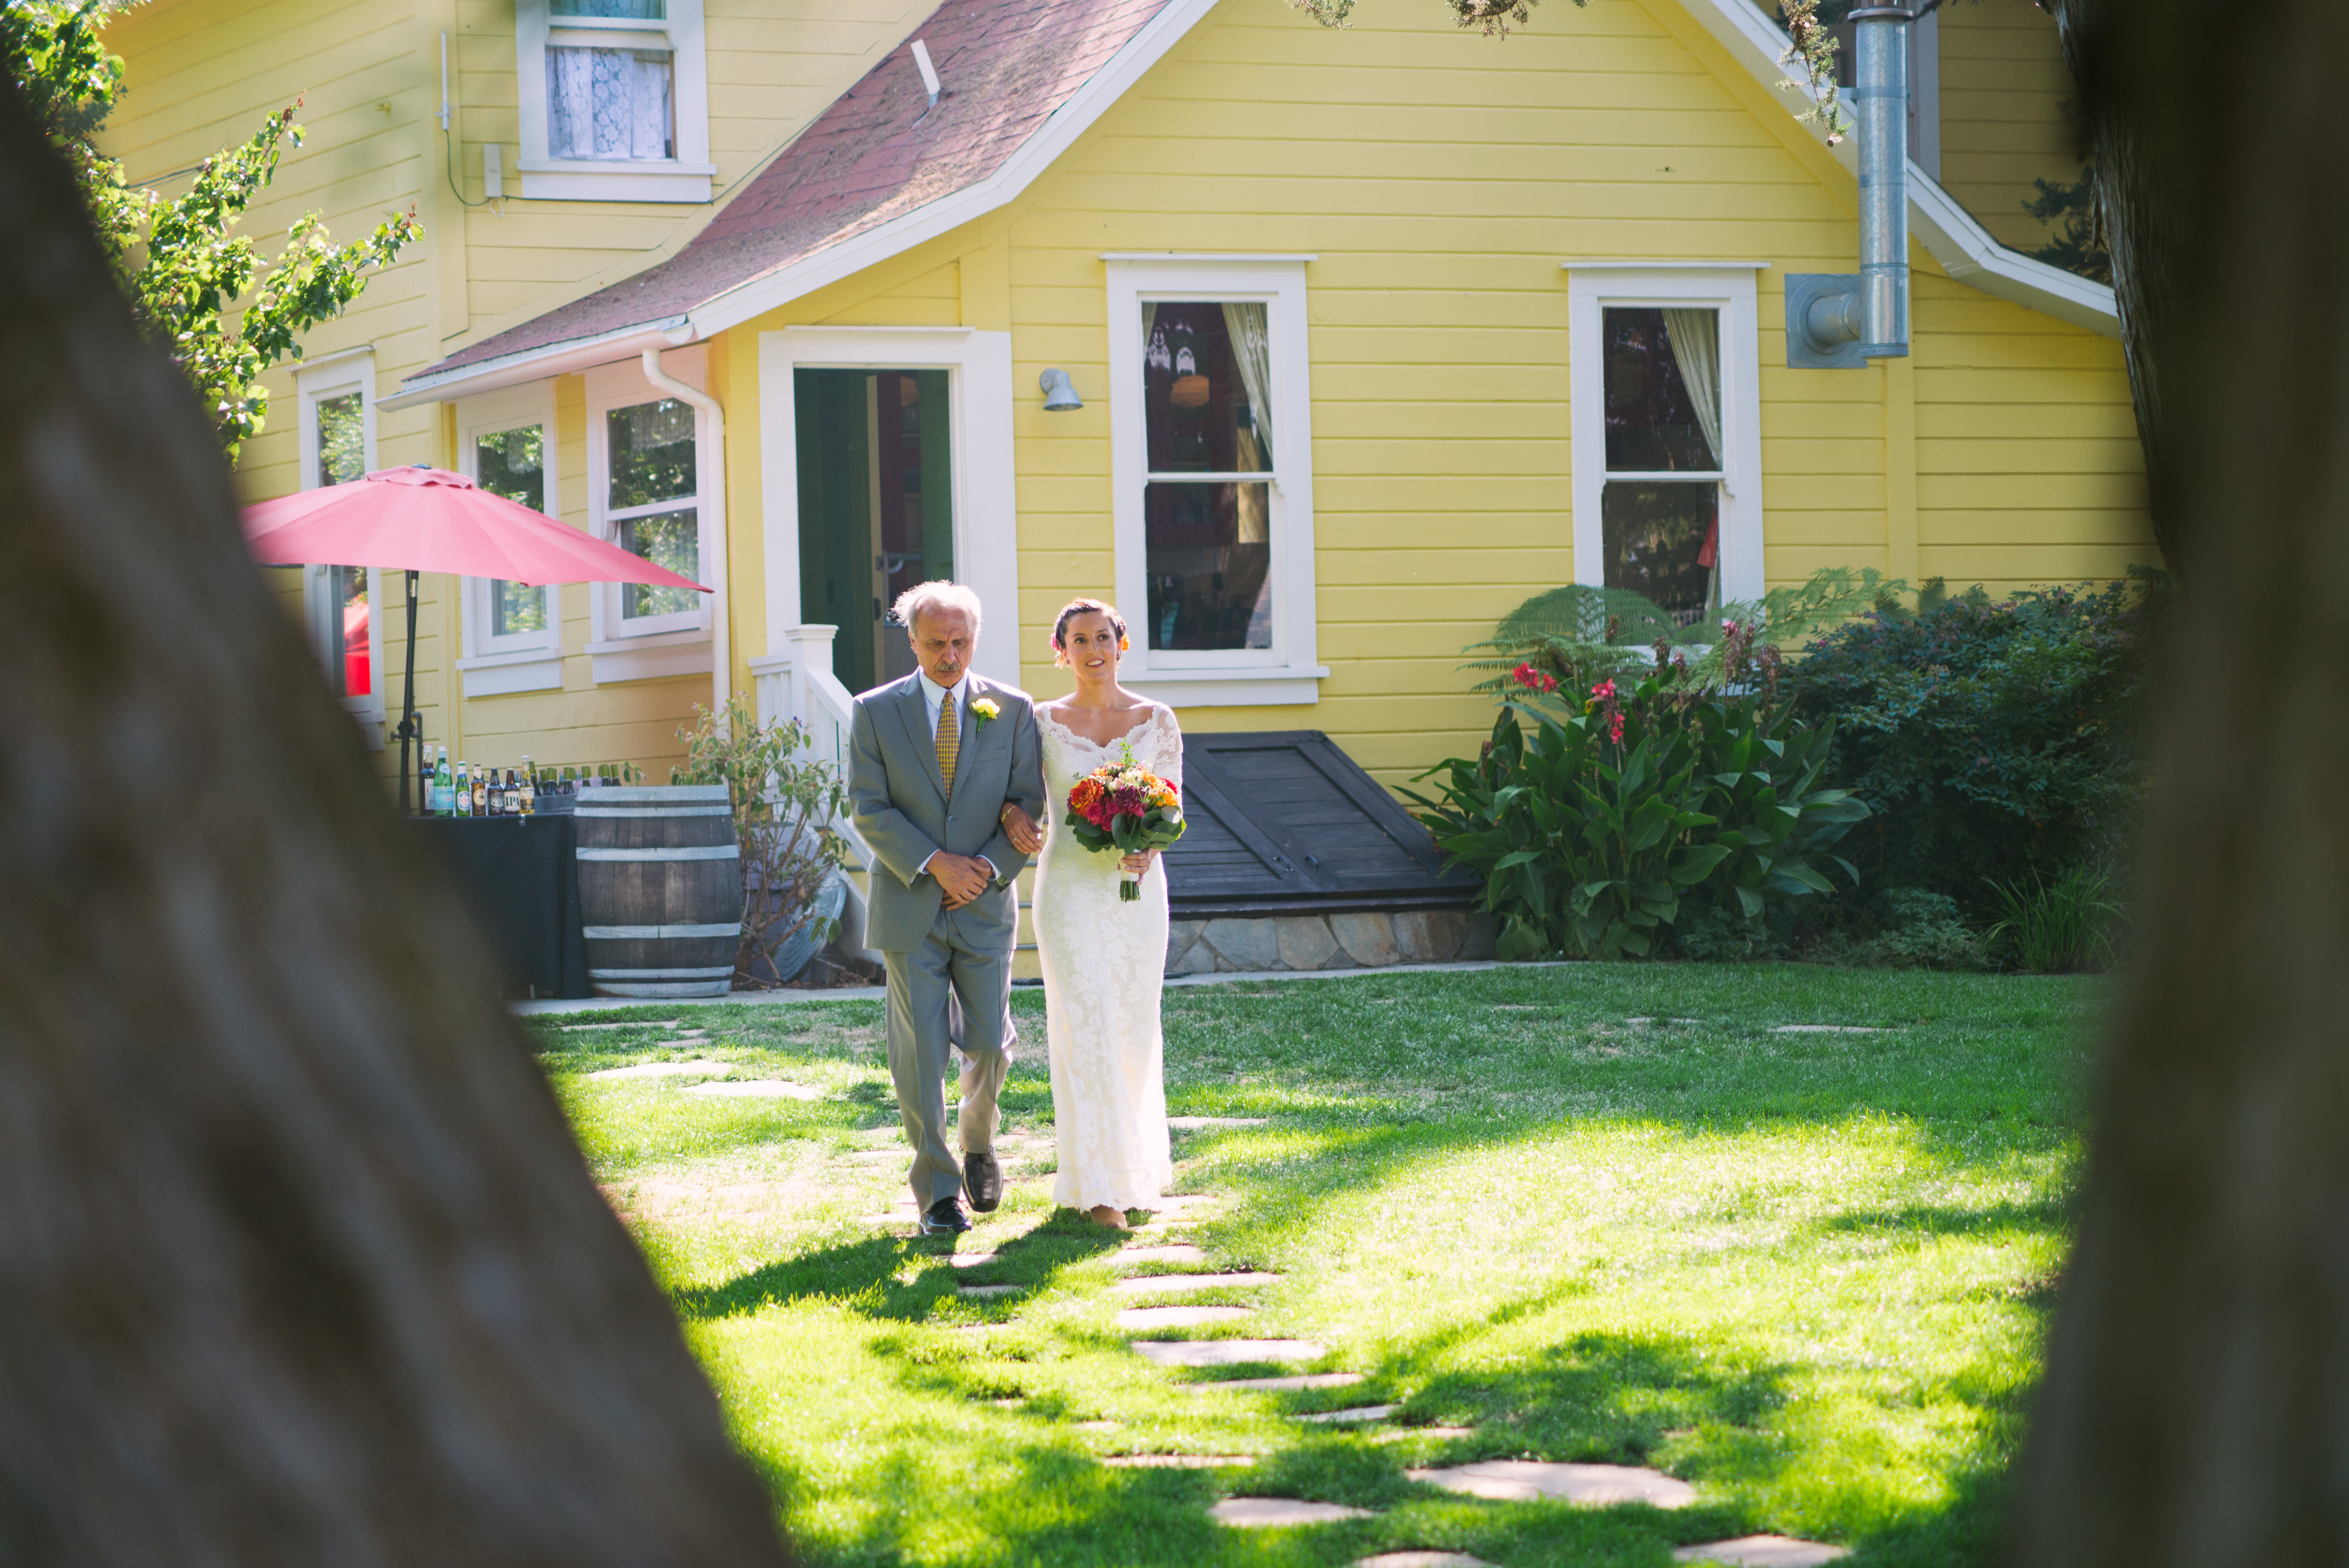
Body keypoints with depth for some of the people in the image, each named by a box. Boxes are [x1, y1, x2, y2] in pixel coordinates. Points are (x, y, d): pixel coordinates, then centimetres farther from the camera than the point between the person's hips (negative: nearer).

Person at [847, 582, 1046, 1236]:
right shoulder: (877, 712, 0)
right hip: (909, 908, -1)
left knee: (989, 1044, 4)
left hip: (986, 909, 1)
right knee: (919, 1053, -3)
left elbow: (1029, 802, 3)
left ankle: (978, 1144, 34)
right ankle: (937, 1191, 5)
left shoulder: (1012, 710, 3)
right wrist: (936, 864, -15)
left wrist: (990, 868, -12)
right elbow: (868, 808, -5)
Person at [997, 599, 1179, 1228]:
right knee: (1085, 1030, -9)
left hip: (1137, 888, 2)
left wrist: (1149, 847, -14)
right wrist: (1012, 813, -12)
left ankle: (1137, 1163, 30)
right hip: (1070, 888, -2)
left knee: (1134, 1030, 8)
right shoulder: (1044, 722, 2)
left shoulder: (1157, 721, 4)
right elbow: (1014, 783, 11)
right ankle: (1101, 1185, -7)